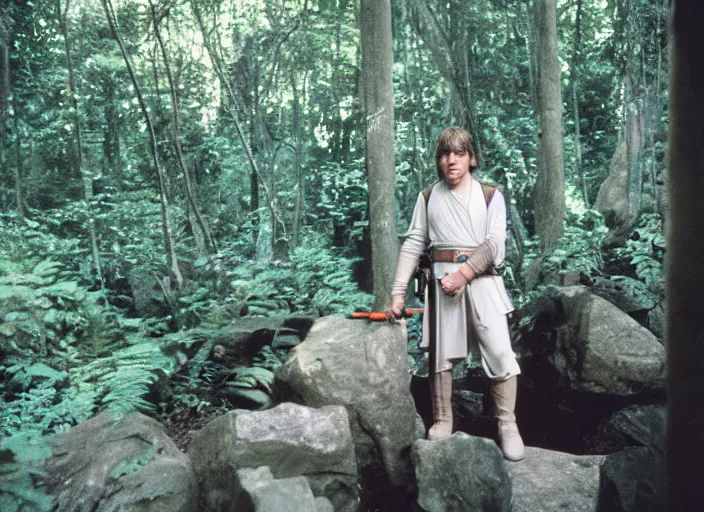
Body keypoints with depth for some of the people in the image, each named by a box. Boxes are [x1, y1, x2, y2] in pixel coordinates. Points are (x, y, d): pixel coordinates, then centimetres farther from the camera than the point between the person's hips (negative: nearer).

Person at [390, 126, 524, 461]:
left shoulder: (490, 196, 4)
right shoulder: (427, 198, 9)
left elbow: (494, 244, -5)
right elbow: (413, 244, 5)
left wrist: (463, 273, -17)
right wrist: (398, 291, 0)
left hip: (481, 279, -1)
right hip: (442, 279, 2)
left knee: (499, 351, -8)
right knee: (440, 352, 5)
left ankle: (507, 426, 4)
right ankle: (442, 420, 19)